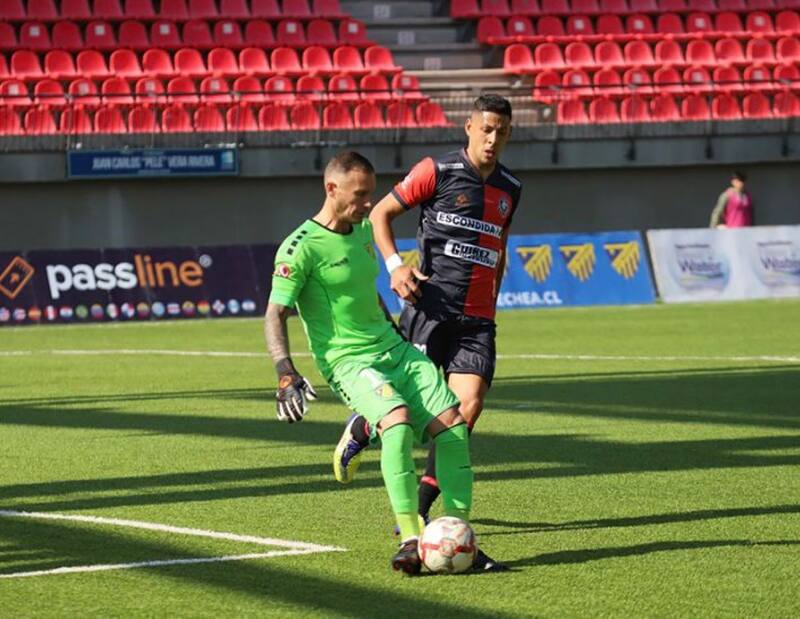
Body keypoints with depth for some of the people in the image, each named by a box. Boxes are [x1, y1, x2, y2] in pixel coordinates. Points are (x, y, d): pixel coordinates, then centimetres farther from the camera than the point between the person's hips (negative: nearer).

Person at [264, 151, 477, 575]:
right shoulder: (301, 248, -11)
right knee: (398, 421, -33)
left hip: (392, 349, 8)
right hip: (348, 361, -8)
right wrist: (285, 373, -25)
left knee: (452, 423, -10)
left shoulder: (363, 229, 12)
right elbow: (275, 315, -12)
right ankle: (409, 540, -30)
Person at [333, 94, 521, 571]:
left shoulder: (509, 188, 14)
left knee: (468, 406, -11)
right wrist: (395, 265, -10)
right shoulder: (438, 172, -3)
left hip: (477, 319, 4)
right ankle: (360, 430, 30)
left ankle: (420, 510, -1)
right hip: (431, 307, -4)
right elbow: (381, 213, 3)